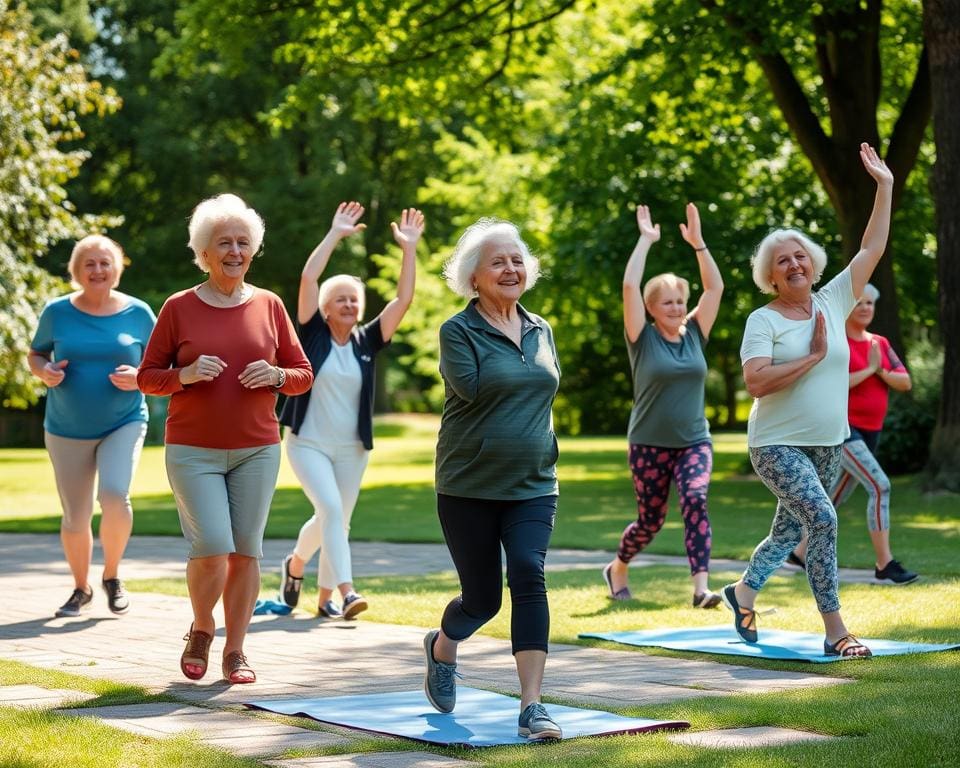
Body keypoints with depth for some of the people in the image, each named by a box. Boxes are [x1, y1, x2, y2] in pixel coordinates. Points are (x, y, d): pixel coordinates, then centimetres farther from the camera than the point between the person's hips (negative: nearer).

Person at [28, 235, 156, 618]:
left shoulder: (138, 313, -2)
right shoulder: (57, 311, -1)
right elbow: (35, 355, 12)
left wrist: (138, 377, -15)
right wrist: (45, 371, -11)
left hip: (123, 424, -1)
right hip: (67, 429, 1)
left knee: (114, 495, -24)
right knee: (75, 517, 4)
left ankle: (112, 575, 3)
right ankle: (81, 589, 29)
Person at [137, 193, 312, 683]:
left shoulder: (269, 306, 5)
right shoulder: (179, 308, 0)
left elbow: (303, 374, 10)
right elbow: (147, 376, 3)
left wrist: (277, 375, -12)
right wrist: (185, 375, -16)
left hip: (257, 450, 2)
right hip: (193, 452, -2)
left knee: (246, 550, 3)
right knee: (211, 547, -12)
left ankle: (235, 651, 15)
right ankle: (201, 630, 16)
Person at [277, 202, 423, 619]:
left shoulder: (367, 342, 3)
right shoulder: (313, 334, -3)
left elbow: (404, 299, -5)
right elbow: (308, 277, -13)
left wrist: (409, 249, -10)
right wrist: (335, 235, -12)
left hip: (351, 448, 4)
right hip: (308, 443, -4)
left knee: (337, 520, 8)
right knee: (331, 509, -20)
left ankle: (315, 585, 29)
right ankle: (346, 590, -23)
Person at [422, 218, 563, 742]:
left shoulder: (540, 330, 8)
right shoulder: (458, 332, -8)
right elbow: (472, 388, -19)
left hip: (533, 485, 3)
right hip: (469, 486, -3)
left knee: (529, 577, -14)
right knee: (482, 597, 5)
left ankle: (531, 706, -16)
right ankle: (442, 648, 40)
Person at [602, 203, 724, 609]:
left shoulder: (694, 334, 5)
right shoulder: (643, 339, -4)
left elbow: (715, 287, 1)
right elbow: (629, 286, -15)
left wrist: (697, 242, -3)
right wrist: (646, 240, -10)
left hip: (694, 442, 2)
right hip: (649, 445, -2)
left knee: (695, 500, -22)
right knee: (651, 519, 8)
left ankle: (701, 588, -27)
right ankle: (617, 569, 37)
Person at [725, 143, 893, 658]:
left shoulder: (832, 302, 6)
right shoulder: (763, 321, -8)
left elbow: (871, 250, 8)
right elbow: (756, 382, -20)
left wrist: (885, 187, 6)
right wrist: (812, 357, -17)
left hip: (827, 445, 6)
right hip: (778, 445, -6)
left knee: (789, 531, 16)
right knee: (822, 519, -22)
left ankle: (742, 593, 40)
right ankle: (835, 631, -18)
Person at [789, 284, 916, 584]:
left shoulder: (880, 343, 11)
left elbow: (905, 382, 5)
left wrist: (882, 372, -13)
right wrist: (869, 369, -15)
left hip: (870, 431, 8)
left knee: (838, 495, 15)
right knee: (880, 486, -19)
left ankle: (801, 551, 29)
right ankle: (885, 564, -18)